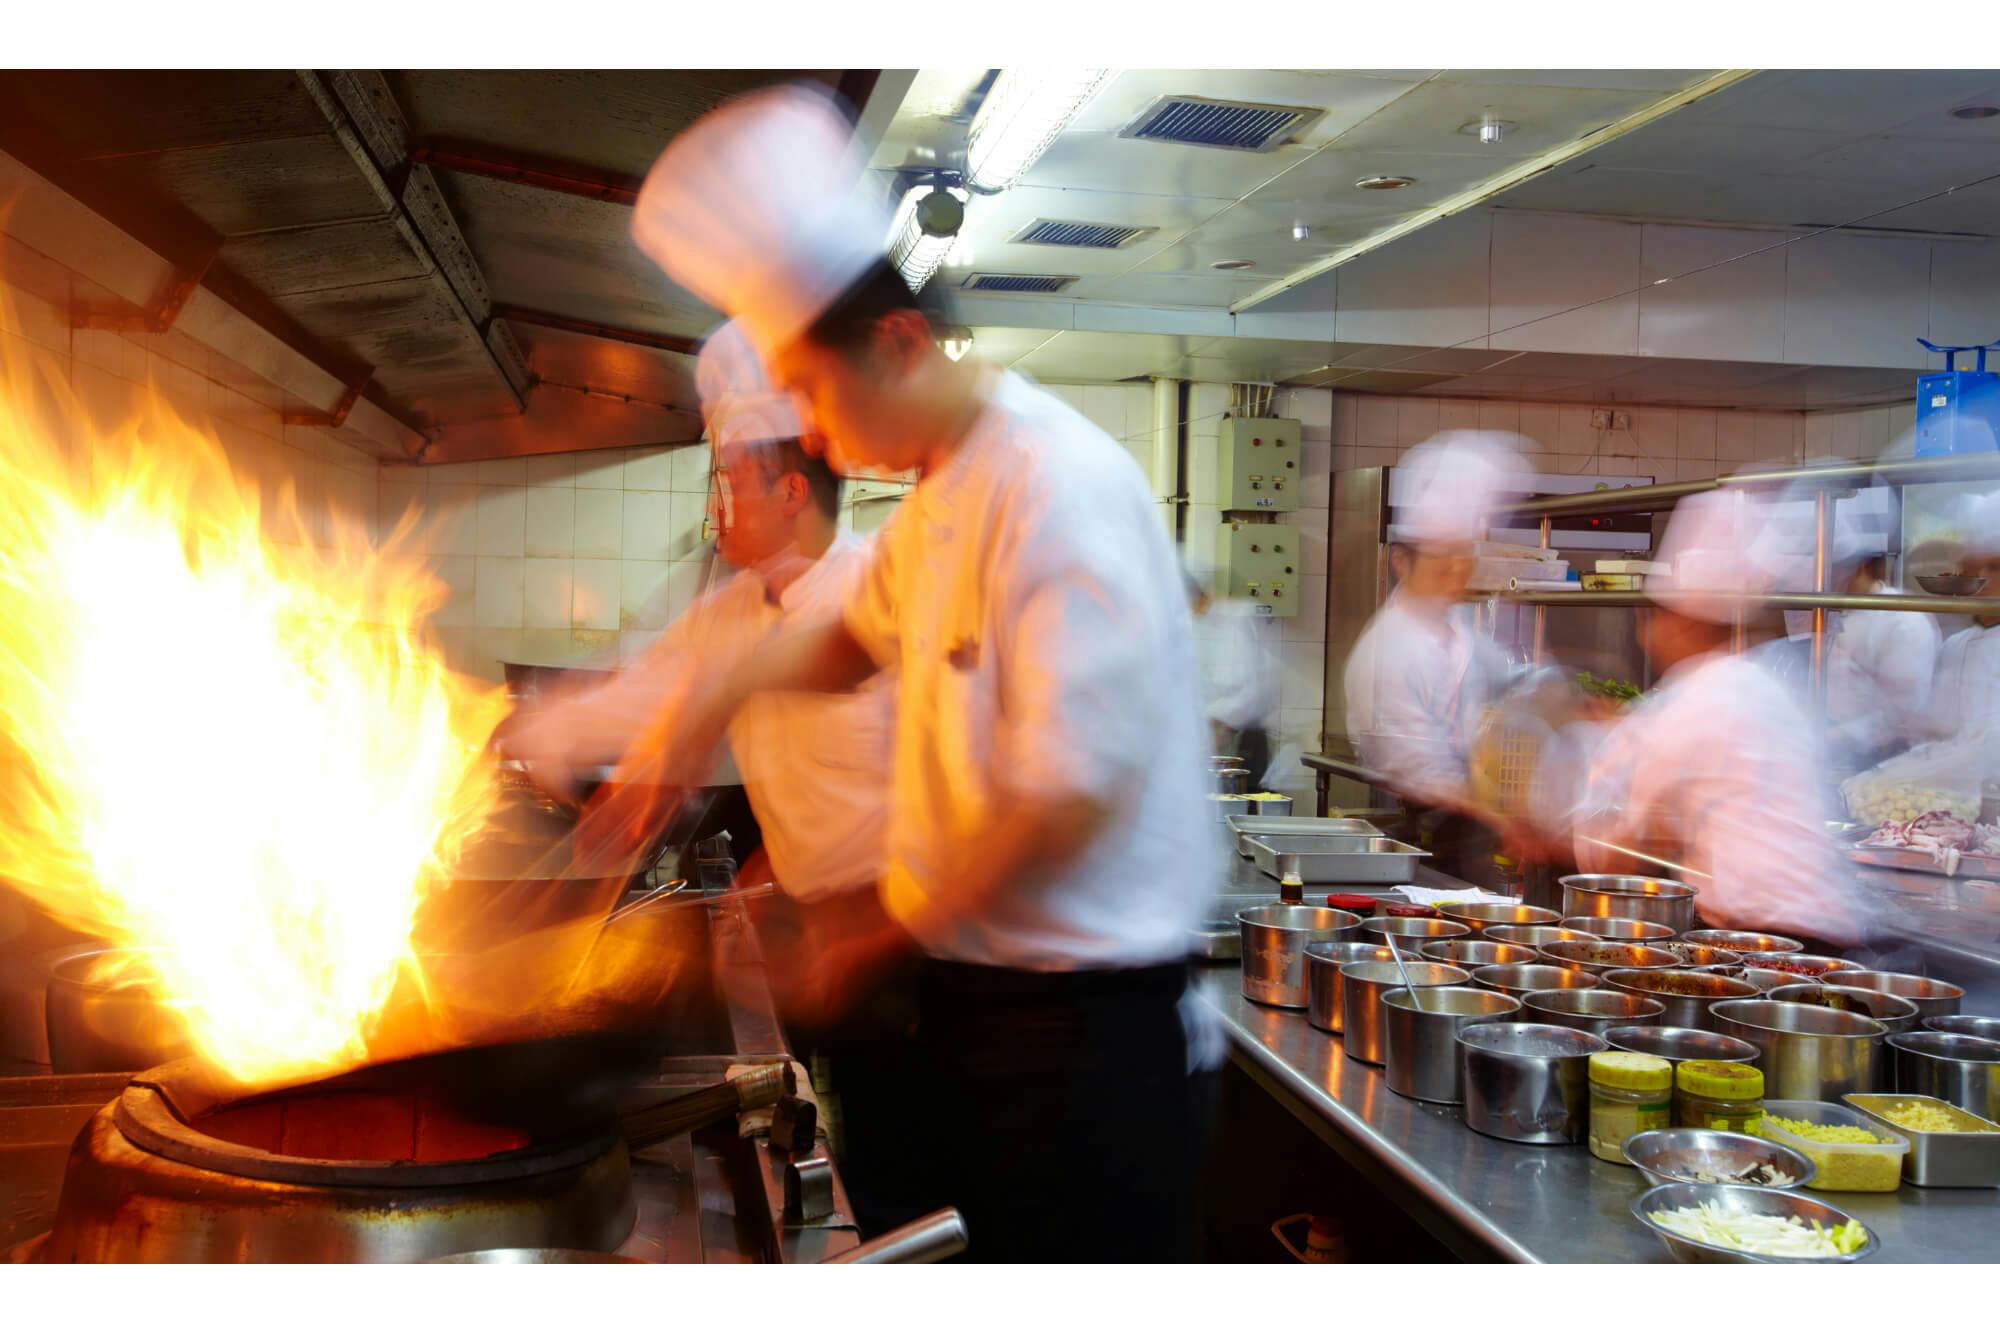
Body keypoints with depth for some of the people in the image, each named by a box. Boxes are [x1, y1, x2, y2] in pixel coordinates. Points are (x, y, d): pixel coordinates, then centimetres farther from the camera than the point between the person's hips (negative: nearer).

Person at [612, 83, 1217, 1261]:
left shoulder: (1062, 485, -22)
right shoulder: (941, 491, 8)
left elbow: (1072, 791, -26)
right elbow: (867, 634, 25)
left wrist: (886, 939, -13)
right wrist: (734, 684, 5)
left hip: (1082, 1017, -9)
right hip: (976, 986, 9)